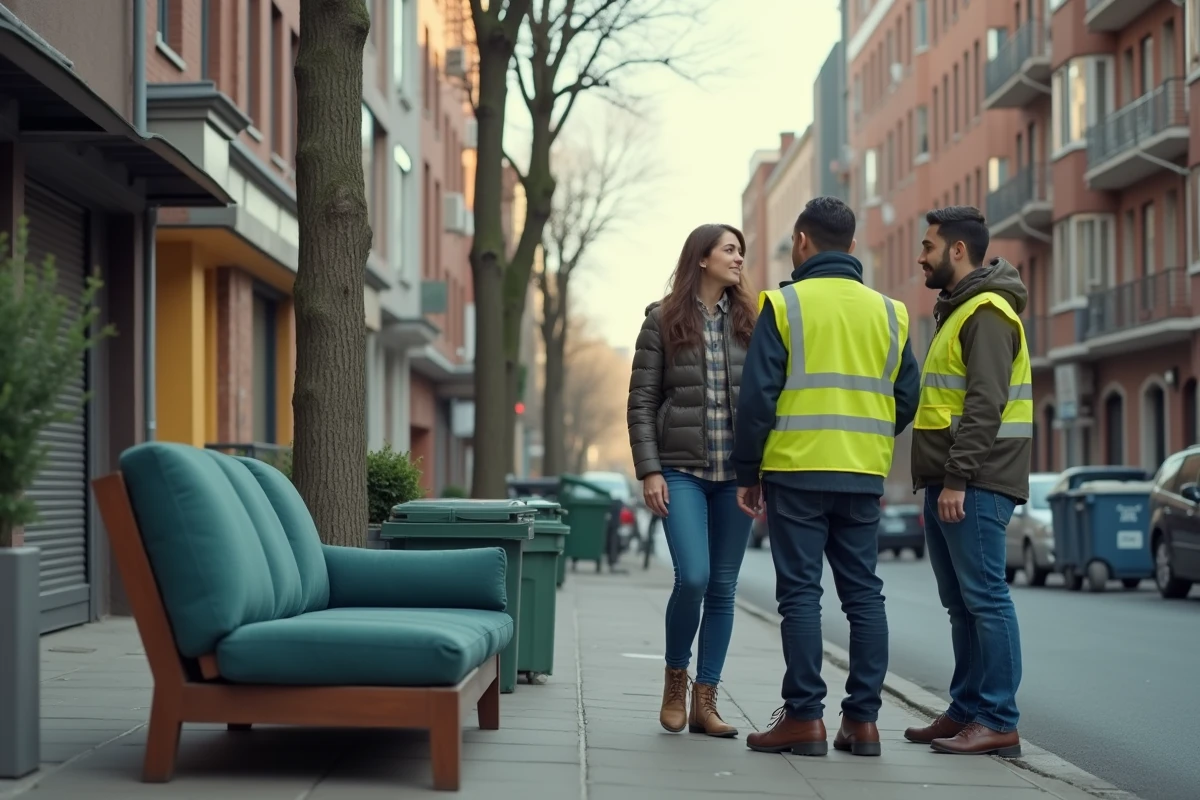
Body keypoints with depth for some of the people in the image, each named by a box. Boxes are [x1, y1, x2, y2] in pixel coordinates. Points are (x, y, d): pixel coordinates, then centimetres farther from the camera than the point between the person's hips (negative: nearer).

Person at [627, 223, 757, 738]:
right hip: (681, 469, -3)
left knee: (723, 588, 3)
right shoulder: (663, 322, 2)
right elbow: (641, 403, 0)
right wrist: (649, 471, -8)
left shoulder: (747, 323, 10)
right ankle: (675, 678, 9)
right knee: (693, 578, -16)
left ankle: (705, 701, 11)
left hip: (736, 473, 3)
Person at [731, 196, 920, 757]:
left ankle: (804, 716, -1)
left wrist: (746, 471, 1)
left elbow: (757, 396, -7)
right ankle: (862, 718, 8)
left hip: (796, 473, -4)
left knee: (800, 594, -1)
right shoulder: (887, 312, 10)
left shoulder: (784, 305, -3)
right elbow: (906, 398, 11)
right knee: (863, 594, 8)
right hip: (864, 479, 4)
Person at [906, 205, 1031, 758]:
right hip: (949, 483, 10)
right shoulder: (957, 311, 21)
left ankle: (998, 722, -7)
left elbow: (986, 403, -20)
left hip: (975, 484, -10)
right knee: (961, 604, 13)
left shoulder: (987, 312, -10)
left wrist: (959, 478, -23)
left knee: (985, 598, -9)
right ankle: (966, 711, 19)